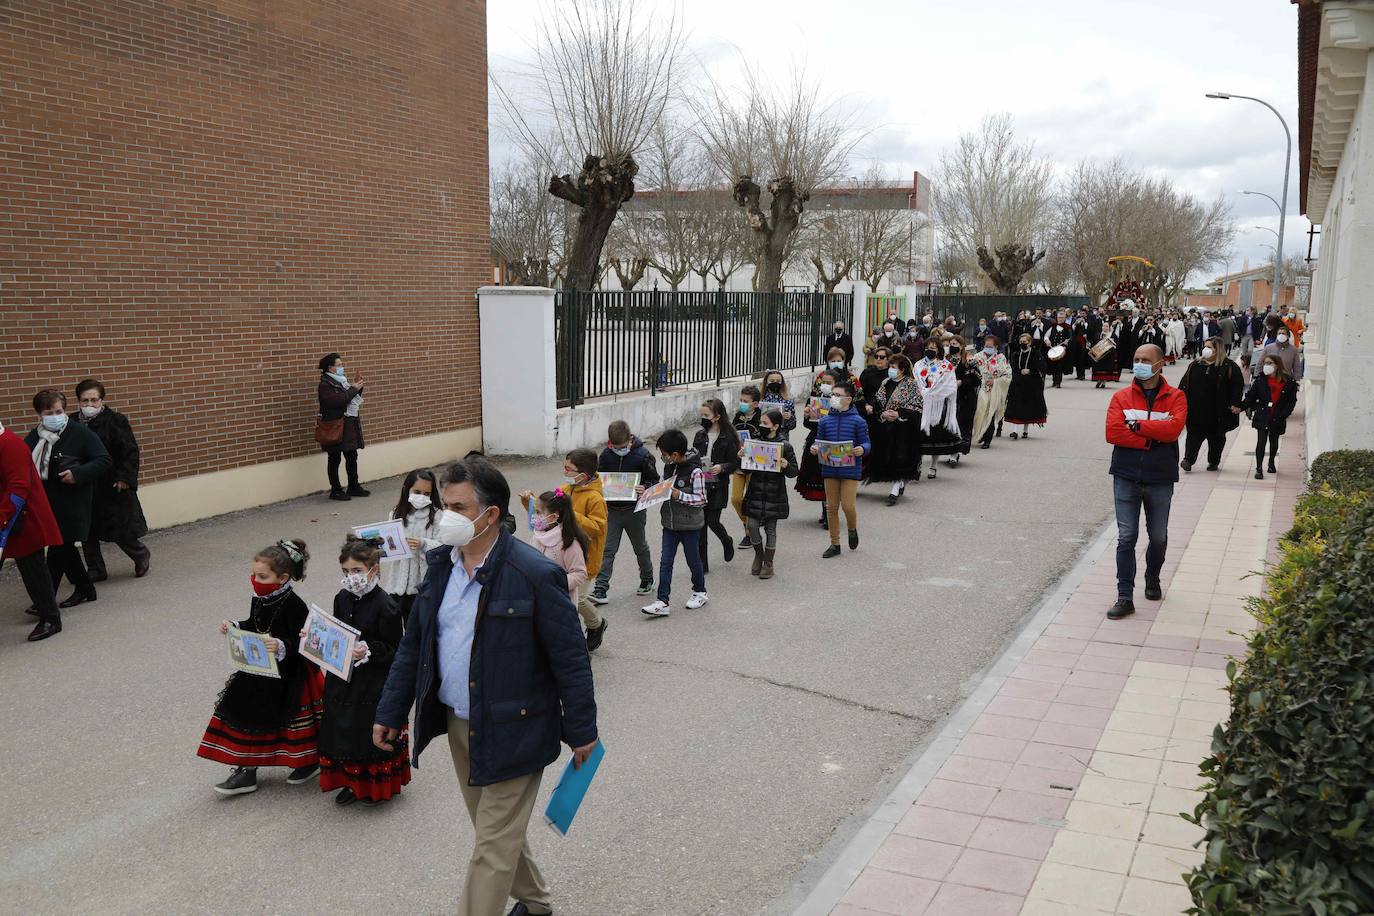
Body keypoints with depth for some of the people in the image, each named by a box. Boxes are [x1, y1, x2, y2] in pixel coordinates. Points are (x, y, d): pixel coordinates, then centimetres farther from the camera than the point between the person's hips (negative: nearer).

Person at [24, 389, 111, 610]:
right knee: (64, 548, 15)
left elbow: (104, 461, -10)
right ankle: (85, 589, 31)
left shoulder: (81, 434, -9)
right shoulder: (34, 437, 7)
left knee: (58, 549, -7)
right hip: (45, 502, 6)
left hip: (71, 504, -6)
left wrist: (77, 473, -22)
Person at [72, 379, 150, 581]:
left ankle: (141, 555, 27)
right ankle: (95, 570, 24)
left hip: (114, 486, -4)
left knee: (122, 530, 0)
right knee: (87, 533, 10)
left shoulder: (115, 420, -9)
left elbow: (130, 452, -8)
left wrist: (124, 477, -16)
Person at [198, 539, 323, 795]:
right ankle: (246, 770, 21)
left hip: (289, 675, -7)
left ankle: (309, 761, 35)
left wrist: (281, 647, -43)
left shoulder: (294, 605, -24)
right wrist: (234, 628, -1)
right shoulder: (259, 599, 0)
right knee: (247, 716, 9)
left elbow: (301, 642, -25)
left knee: (294, 719, 9)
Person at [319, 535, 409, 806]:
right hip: (341, 678, 7)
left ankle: (377, 787, 24)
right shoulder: (342, 599, 3)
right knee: (342, 731, 14)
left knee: (371, 732, 4)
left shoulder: (385, 606, -18)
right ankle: (351, 783, 32)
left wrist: (368, 652, -29)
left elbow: (393, 649, -15)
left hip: (373, 684, -6)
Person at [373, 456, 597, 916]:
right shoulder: (442, 563, 0)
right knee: (497, 829, 23)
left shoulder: (534, 574, -21)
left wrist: (581, 731, -9)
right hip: (459, 726, 7)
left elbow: (570, 658, -14)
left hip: (511, 732, -7)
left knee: (493, 847, 2)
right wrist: (390, 713, 9)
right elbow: (413, 644, 9)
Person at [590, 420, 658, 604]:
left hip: (634, 510, -2)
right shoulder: (606, 455, -4)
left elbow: (654, 480, -5)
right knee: (607, 549, -4)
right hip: (612, 509, 2)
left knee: (640, 547, 16)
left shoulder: (642, 455, -13)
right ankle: (600, 589, -5)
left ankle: (647, 580, 37)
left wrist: (644, 489, -25)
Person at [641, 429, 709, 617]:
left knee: (693, 559, 12)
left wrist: (680, 496, -26)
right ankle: (662, 601, 3)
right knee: (665, 562, 2)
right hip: (670, 523, 6)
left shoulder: (695, 471, -19)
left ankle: (700, 592, 34)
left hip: (690, 524, -6)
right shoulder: (668, 466, 2)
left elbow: (701, 499, -17)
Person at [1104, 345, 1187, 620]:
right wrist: (1152, 439, -14)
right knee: (1126, 538, -4)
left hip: (1160, 480, 0)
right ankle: (1125, 597, -1)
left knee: (1158, 537, 15)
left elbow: (1173, 428, -18)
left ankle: (1152, 579, 41)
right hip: (1126, 477, 0)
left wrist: (1137, 425, -15)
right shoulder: (1122, 397, 3)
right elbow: (1112, 432, -12)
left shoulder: (1175, 398, 1)